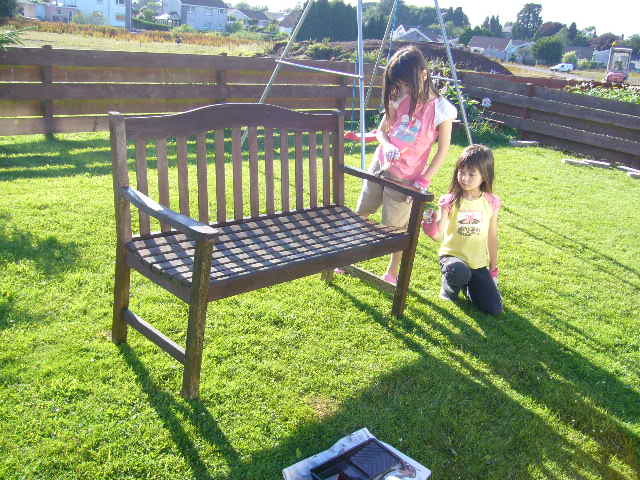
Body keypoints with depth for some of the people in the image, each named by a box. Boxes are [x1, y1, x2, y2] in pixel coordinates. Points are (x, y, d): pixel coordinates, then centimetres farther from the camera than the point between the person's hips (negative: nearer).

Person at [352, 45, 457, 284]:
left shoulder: (440, 108, -15)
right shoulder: (399, 99, -1)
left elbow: (442, 151, -10)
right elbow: (381, 130, 7)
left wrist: (423, 182, -15)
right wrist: (387, 146, -16)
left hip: (405, 176, -5)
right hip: (380, 164, 6)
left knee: (396, 227, 3)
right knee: (360, 214, 15)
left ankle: (392, 273, 24)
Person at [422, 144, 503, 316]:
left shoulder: (491, 202, -3)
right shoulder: (450, 201, -11)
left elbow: (492, 237, 7)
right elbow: (439, 235, -21)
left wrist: (493, 268, 12)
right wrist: (431, 225, -44)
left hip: (479, 264, 3)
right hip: (453, 256, -2)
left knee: (494, 308, -7)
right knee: (458, 271, -39)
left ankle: (469, 285, 24)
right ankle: (450, 287, 0)